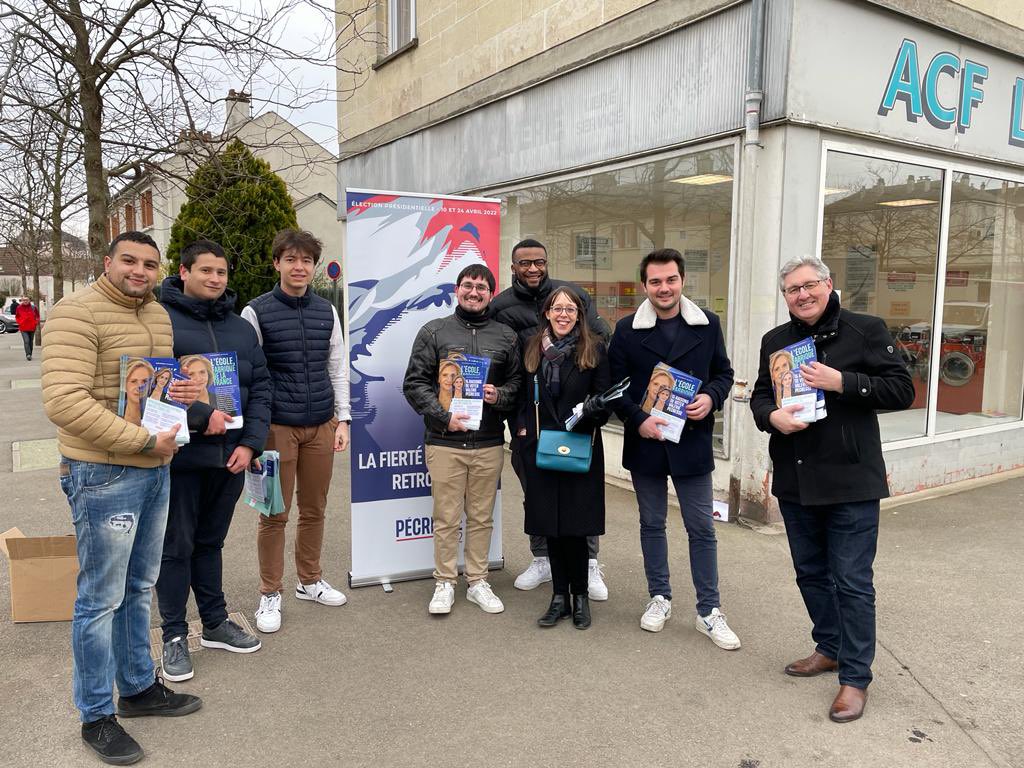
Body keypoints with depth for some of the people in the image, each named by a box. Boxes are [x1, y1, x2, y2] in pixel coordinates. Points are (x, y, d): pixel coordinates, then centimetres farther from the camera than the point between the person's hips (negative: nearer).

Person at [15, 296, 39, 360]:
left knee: (31, 342, 10)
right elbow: (17, 317, 12)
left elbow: (37, 316, 9)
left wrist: (36, 323, -2)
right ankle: (28, 354, -23)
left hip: (32, 328, 2)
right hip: (23, 328, -2)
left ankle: (30, 354, 21)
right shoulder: (19, 308, 0)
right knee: (26, 341, -16)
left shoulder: (33, 307, -1)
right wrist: (20, 323, -2)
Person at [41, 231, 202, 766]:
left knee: (138, 588, 19)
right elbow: (64, 402, -24)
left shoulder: (159, 314, 11)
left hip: (155, 470, 8)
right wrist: (144, 441, -21)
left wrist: (183, 391, 0)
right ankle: (97, 717, 21)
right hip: (103, 475, -8)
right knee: (101, 599, 4)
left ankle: (139, 687, 35)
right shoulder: (77, 313, -14)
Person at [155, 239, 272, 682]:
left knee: (211, 542, 18)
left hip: (231, 456, 5)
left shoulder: (241, 328, 12)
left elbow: (260, 386, 9)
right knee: (176, 545, 6)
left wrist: (250, 443, -2)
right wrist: (201, 414, -22)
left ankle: (215, 623, 30)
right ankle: (174, 636, 19)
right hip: (179, 455, -5)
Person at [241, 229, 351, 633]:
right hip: (278, 427, -4)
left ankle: (310, 581, 30)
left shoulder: (327, 311, 8)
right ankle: (269, 594, 18)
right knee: (275, 515, 4)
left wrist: (342, 420, 6)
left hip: (321, 427, 4)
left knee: (314, 510, 13)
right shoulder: (257, 312, -3)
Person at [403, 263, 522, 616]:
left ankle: (478, 582, 24)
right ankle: (444, 584, 19)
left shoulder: (505, 336, 9)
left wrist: (500, 395, -8)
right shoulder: (434, 332, 3)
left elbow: (517, 381, 13)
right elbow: (414, 383, 0)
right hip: (444, 443, -2)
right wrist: (444, 416, -11)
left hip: (489, 444, 2)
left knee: (482, 517, 10)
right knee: (446, 518, 4)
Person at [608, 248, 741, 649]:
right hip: (645, 441, 0)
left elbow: (724, 372, 9)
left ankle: (709, 611, 17)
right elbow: (614, 386, -1)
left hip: (692, 441, 0)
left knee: (701, 527, 5)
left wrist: (711, 398, -11)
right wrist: (638, 420, -16)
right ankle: (660, 598, 30)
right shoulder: (627, 329, -2)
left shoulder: (707, 324, 2)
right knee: (652, 523, 13)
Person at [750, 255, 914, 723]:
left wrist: (841, 382, -19)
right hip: (795, 480, 5)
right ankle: (830, 648, 37)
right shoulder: (776, 341, 10)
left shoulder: (866, 330, -4)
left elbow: (901, 390, -8)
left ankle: (855, 677, 14)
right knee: (811, 572, 18)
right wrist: (772, 416, -8)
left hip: (850, 480, -5)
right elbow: (760, 395, 14)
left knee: (852, 581, 0)